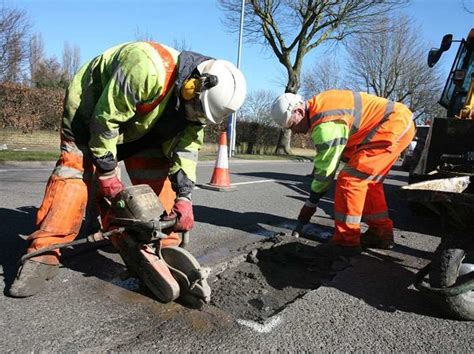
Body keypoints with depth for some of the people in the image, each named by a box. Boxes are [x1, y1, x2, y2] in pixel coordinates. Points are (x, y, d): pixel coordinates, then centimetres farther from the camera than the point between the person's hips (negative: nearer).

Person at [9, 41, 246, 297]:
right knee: (75, 171, -16)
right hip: (91, 109, -5)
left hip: (139, 123, 6)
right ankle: (43, 255, -12)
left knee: (157, 178, -6)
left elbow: (186, 146, -13)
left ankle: (165, 245, 3)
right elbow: (105, 118, -32)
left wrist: (183, 196, -23)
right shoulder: (148, 71, -41)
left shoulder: (196, 99, -16)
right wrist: (106, 172, -23)